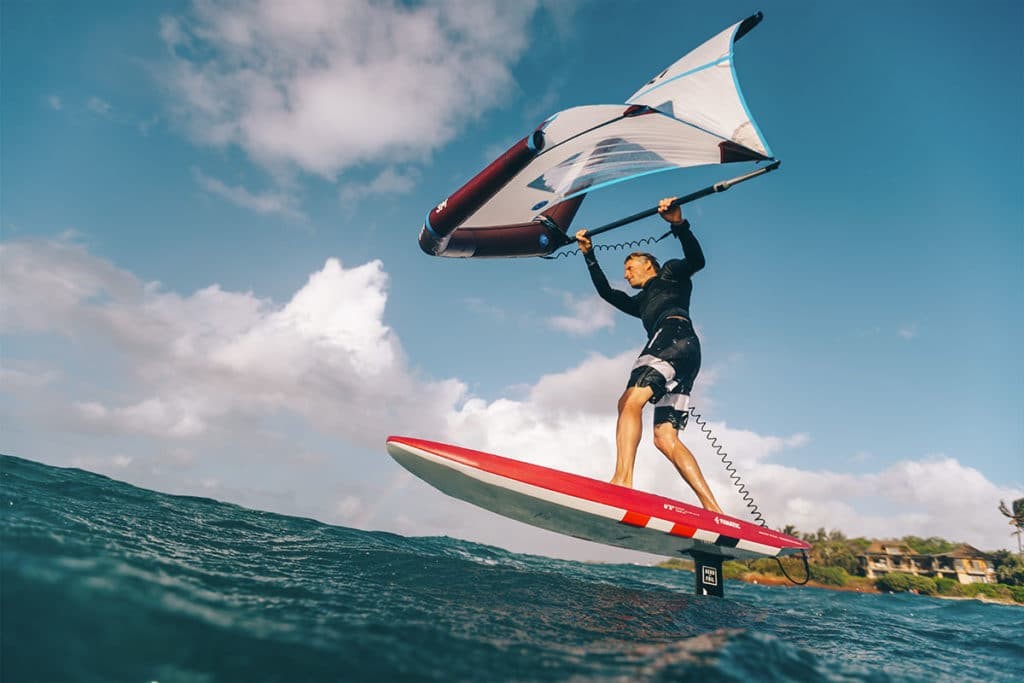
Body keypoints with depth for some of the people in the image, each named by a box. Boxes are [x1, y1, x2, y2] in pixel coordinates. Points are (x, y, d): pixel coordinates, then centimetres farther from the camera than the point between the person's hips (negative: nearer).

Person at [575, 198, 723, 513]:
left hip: (676, 333, -8)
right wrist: (589, 256, 44)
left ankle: (622, 480, -44)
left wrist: (679, 224, -12)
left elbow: (696, 260, 3)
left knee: (630, 400, -27)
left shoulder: (671, 272, 23)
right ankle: (713, 509, -14)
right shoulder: (642, 302, 40)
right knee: (665, 437, -6)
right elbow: (607, 293, 42)